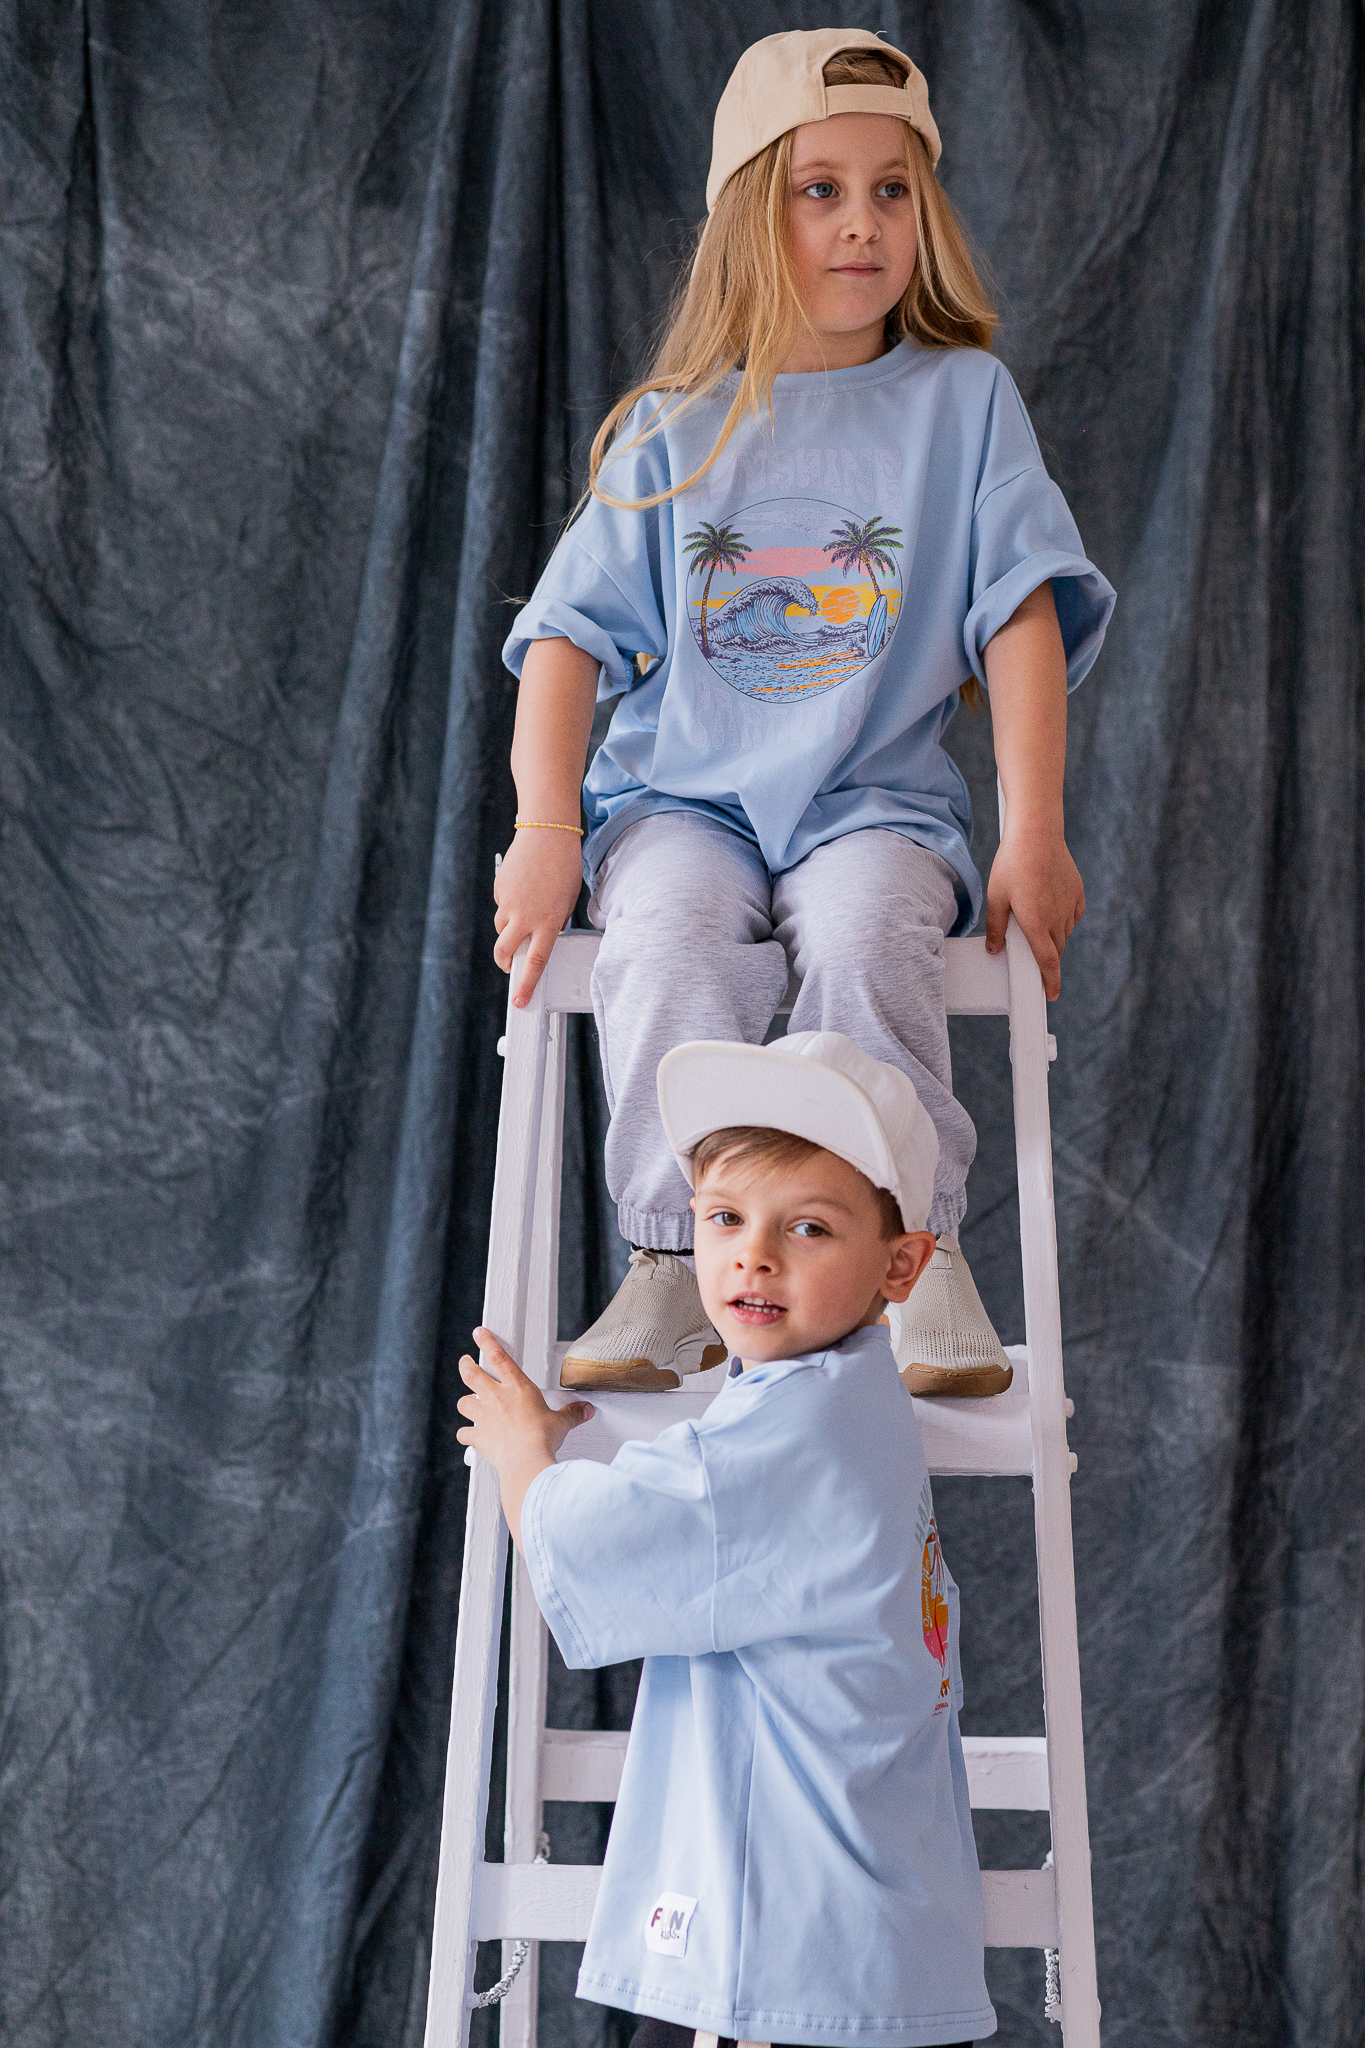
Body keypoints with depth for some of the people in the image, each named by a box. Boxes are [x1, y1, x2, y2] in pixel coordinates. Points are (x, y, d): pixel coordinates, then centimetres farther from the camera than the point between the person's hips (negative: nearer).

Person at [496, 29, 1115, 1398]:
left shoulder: (963, 399, 8)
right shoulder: (673, 429, 9)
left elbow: (1021, 617, 2)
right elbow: (572, 633, 5)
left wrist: (1033, 835, -6)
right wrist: (545, 833, -7)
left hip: (876, 799, -1)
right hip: (682, 794, 1)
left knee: (862, 941, -33)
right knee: (668, 946, -31)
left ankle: (924, 1252, -17)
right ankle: (678, 1267, -18)